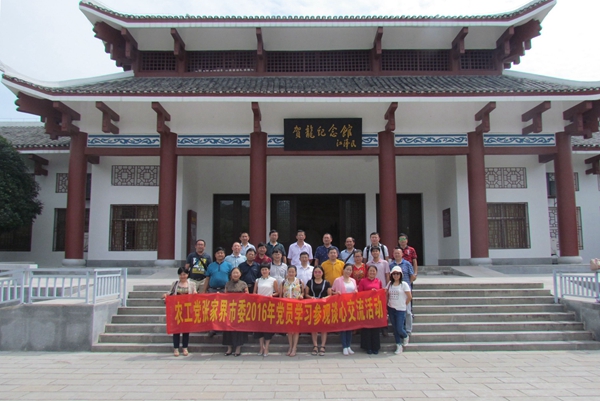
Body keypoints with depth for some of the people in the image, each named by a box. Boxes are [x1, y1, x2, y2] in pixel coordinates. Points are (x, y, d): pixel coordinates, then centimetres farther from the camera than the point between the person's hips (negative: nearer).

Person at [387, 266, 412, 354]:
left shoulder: (404, 284, -8)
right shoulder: (390, 284, 5)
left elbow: (410, 296, -7)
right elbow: (386, 295, 10)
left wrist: (404, 304, -1)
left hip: (400, 310, -4)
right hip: (391, 309, 4)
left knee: (399, 329, -5)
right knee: (394, 328, 8)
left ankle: (405, 337, 27)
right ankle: (398, 345, 19)